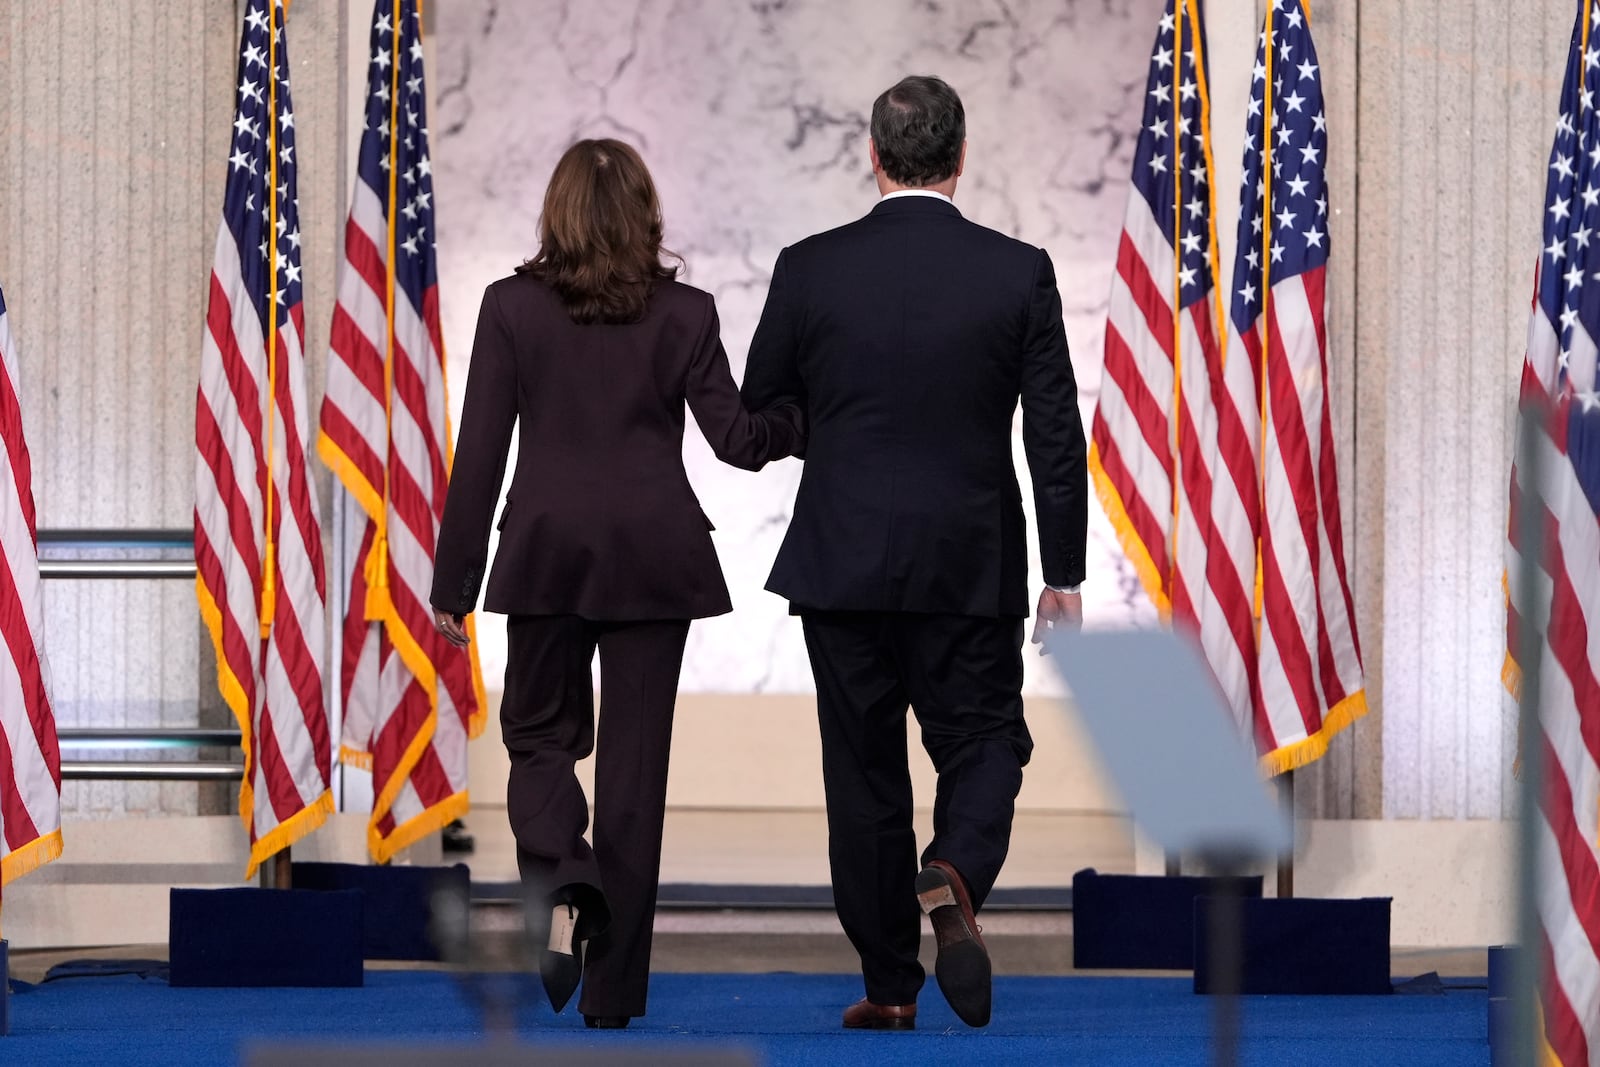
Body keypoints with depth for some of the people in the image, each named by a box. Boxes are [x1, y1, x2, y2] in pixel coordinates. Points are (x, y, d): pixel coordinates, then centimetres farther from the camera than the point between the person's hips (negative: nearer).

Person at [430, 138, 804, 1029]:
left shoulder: (513, 307, -3)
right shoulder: (684, 313, -3)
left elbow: (480, 450, -3)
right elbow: (736, 439, -4)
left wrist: (455, 581, 2)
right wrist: (803, 417, 14)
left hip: (547, 552, 0)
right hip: (655, 555, 0)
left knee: (540, 733, 15)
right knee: (634, 755, 5)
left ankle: (562, 881, -17)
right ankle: (613, 987, 5)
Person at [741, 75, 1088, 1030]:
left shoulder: (810, 270, -4)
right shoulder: (1019, 273, -5)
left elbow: (757, 420, 4)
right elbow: (1057, 438, -4)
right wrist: (1065, 575, 3)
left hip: (842, 561, 1)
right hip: (972, 567, -1)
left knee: (865, 771, 9)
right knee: (983, 744, 11)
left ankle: (890, 986, 11)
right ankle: (954, 878, -19)